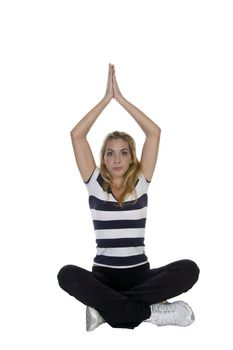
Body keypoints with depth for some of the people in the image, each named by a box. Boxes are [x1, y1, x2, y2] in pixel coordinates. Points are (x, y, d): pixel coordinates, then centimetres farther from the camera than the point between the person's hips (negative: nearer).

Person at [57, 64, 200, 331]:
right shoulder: (95, 183, 5)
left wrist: (121, 98, -4)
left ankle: (105, 307, -23)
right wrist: (106, 98, -4)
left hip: (139, 273, 1)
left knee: (189, 269, -27)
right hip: (103, 274, -1)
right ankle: (151, 312, -26)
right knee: (67, 274, -33)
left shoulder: (140, 182, 5)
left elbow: (154, 132, -3)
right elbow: (76, 135, -5)